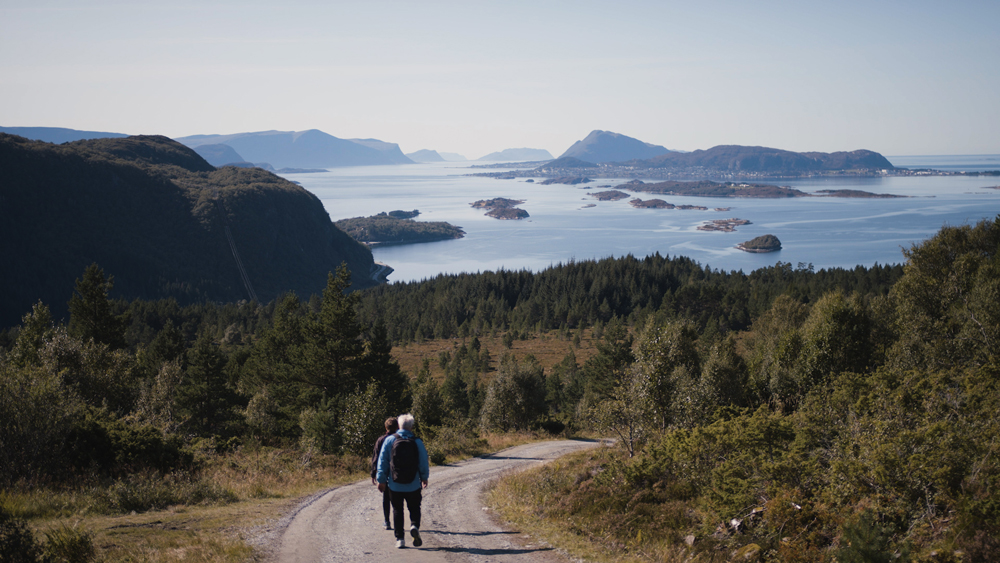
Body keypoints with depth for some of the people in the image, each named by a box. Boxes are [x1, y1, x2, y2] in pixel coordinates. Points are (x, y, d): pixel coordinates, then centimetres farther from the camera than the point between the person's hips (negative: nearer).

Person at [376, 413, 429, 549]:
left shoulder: (389, 440, -4)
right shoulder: (417, 442, -4)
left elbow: (382, 461, -1)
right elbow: (424, 463, 2)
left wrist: (381, 480, 6)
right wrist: (424, 478, 18)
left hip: (394, 485, 0)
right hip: (413, 485, 0)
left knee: (397, 511, 10)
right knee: (414, 508, 13)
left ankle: (399, 538, 6)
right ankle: (414, 525, -14)